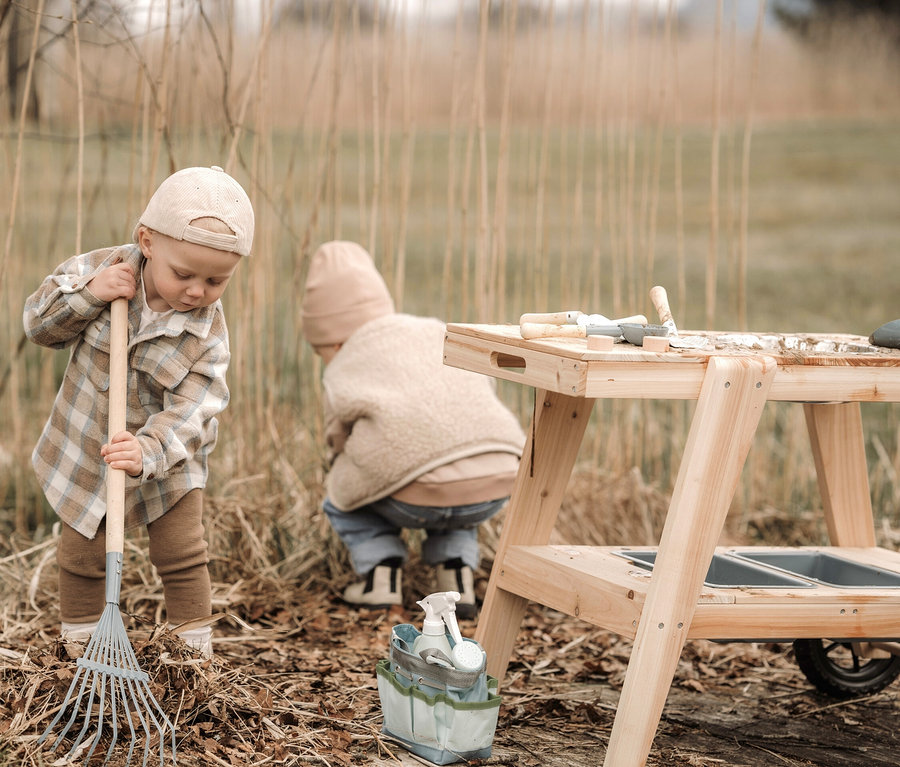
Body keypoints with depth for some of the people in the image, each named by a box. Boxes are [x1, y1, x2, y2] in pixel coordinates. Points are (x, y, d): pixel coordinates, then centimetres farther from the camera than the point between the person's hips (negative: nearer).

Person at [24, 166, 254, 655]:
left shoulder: (208, 333, -21)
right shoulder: (103, 268, -18)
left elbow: (189, 412, -27)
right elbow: (37, 323, -9)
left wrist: (147, 453, -45)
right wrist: (87, 294, -28)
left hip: (166, 463, -1)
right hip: (83, 454, 1)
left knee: (183, 558, 3)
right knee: (82, 557, 10)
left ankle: (195, 655, 20)